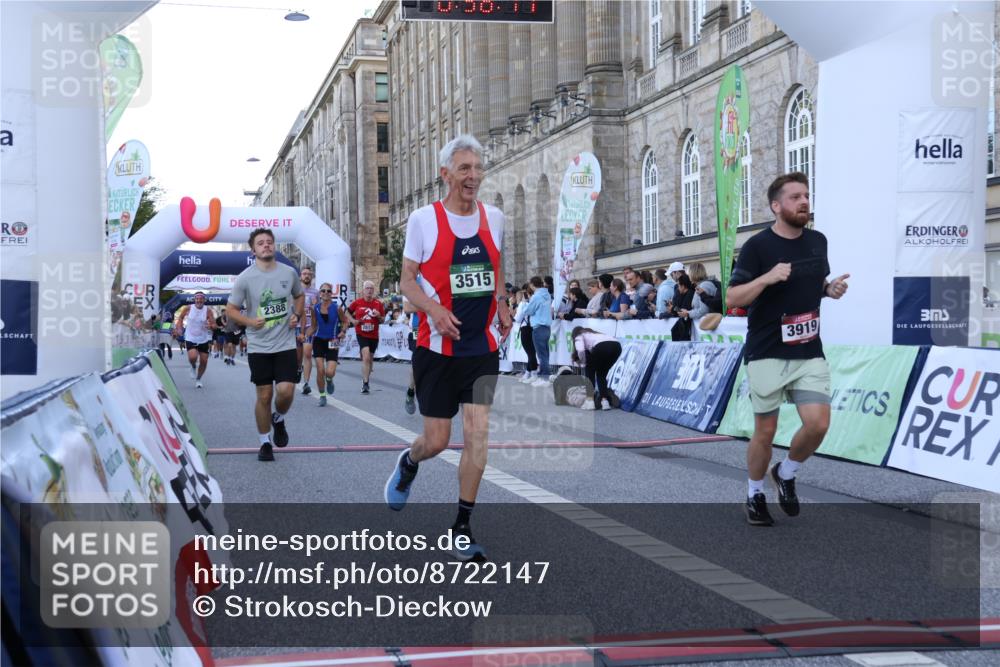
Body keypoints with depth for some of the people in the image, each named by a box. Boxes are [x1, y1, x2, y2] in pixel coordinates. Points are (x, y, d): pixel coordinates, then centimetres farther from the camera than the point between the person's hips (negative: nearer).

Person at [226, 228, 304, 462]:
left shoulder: (289, 273, 1)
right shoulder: (245, 278, -7)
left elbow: (299, 296, 20)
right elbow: (231, 309, -2)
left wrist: (297, 315, 1)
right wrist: (250, 321, -19)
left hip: (286, 344, 1)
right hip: (259, 346, -1)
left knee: (286, 391, -11)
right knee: (264, 395, 3)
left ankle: (278, 419, 23)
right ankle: (265, 443, 20)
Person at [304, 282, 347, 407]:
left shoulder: (337, 308, -8)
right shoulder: (315, 308, -1)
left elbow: (345, 321, 4)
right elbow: (313, 326, 9)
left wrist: (342, 332, -14)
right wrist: (305, 336, -5)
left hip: (332, 342, -2)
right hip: (319, 340, 2)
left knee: (330, 372, -12)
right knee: (320, 370, -4)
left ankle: (329, 380, 26)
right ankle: (322, 396, 13)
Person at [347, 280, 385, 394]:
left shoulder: (378, 304, 2)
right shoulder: (357, 303, -2)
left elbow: (383, 319, 9)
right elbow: (348, 312, 12)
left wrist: (379, 316, -13)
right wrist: (353, 320, -5)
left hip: (374, 335, 3)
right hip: (361, 334, -3)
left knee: (369, 359, 14)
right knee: (366, 357, -19)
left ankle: (365, 380, 32)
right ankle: (365, 383, -18)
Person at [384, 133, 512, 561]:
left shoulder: (494, 217, 6)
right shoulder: (424, 219, -5)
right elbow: (406, 280, -2)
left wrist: (503, 308, 8)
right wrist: (434, 309, -19)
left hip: (484, 348, 3)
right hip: (438, 348, -3)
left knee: (478, 434, -6)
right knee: (437, 440, 2)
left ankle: (462, 528, 6)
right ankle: (408, 463, 40)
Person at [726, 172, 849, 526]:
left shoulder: (818, 241, 7)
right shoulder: (757, 245, -10)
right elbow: (732, 299, -11)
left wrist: (832, 289, 1)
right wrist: (768, 277, -26)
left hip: (810, 353, 4)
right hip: (767, 354, -4)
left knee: (818, 424, -9)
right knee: (765, 431, 4)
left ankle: (786, 474, 19)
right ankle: (755, 494, 28)